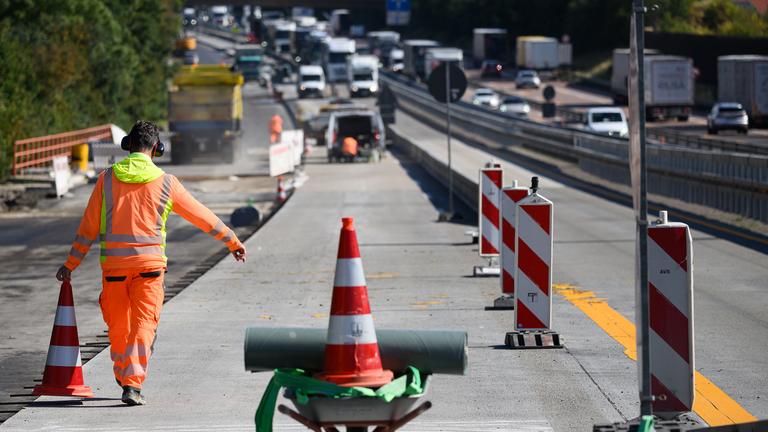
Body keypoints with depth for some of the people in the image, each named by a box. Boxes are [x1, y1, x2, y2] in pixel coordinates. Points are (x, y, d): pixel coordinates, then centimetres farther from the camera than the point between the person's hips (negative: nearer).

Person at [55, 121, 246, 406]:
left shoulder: (107, 178, 1)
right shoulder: (165, 183, -1)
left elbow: (88, 227, 3)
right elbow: (202, 217, 7)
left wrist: (70, 264, 11)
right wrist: (233, 242, 19)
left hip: (113, 264, 2)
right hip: (149, 264, -2)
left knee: (117, 325, 16)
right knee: (143, 324, 0)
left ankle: (122, 376, 34)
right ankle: (133, 385, -13)